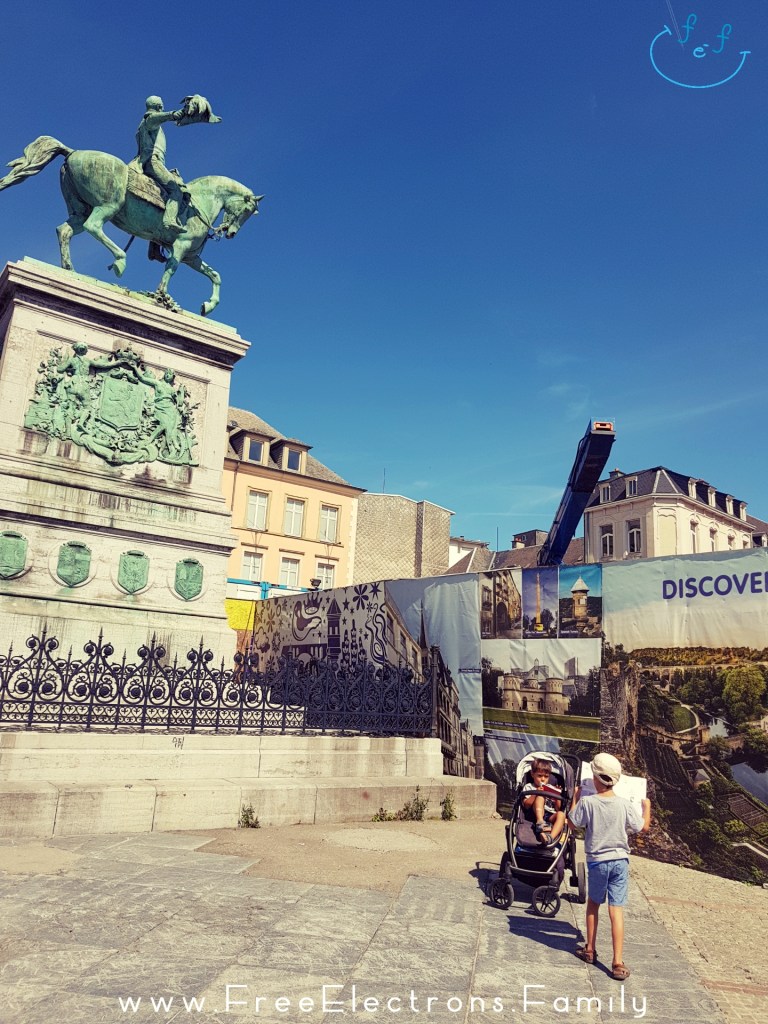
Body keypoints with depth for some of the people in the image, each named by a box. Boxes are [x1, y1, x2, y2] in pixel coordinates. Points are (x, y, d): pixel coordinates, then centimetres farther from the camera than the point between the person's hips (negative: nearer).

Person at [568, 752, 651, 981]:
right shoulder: (625, 805, -10)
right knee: (616, 911, 1)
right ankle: (618, 963, -1)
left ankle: (589, 950, 31)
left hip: (597, 861, -1)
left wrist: (575, 798, 11)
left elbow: (573, 823, 0)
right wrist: (647, 806, 19)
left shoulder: (587, 803, -14)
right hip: (620, 861, 1)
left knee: (593, 904, 20)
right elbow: (644, 827, 3)